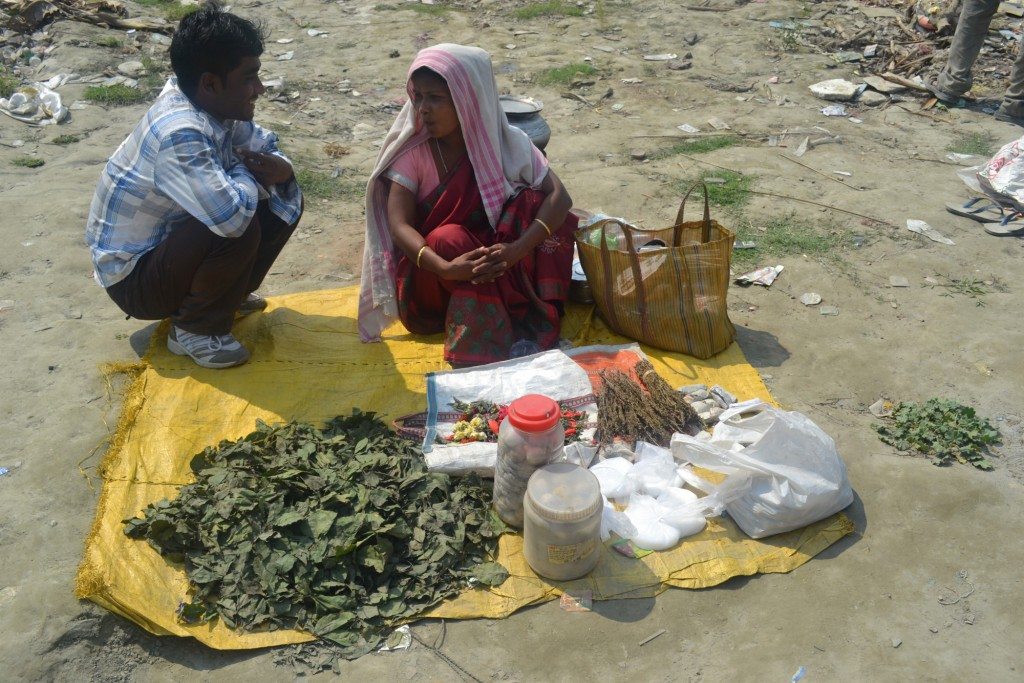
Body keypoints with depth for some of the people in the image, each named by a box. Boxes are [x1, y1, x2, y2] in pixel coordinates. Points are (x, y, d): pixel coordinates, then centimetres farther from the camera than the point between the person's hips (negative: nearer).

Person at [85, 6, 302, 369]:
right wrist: (246, 172, -20)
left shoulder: (214, 105, -7)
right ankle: (195, 328, -9)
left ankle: (228, 293, 14)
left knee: (282, 201, -1)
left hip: (173, 240, 8)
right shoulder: (179, 133, -33)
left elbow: (266, 146, 8)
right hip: (133, 275, -8)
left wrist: (279, 168, -18)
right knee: (240, 228, -32)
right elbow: (230, 215, -43)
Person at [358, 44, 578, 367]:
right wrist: (446, 268, -39)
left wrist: (516, 249, -35)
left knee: (533, 203, -22)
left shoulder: (505, 141, -8)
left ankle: (529, 330, -26)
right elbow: (398, 224, -21)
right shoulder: (412, 149, -11)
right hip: (430, 277, -1)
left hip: (499, 270, 2)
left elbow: (559, 196, -18)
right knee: (448, 239, -33)